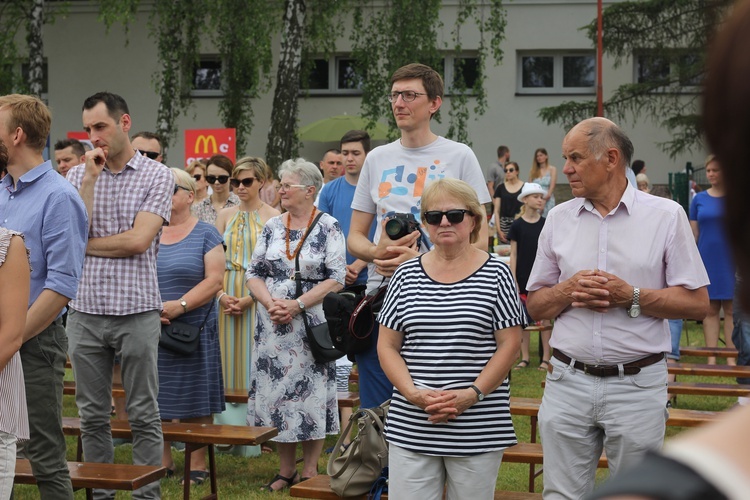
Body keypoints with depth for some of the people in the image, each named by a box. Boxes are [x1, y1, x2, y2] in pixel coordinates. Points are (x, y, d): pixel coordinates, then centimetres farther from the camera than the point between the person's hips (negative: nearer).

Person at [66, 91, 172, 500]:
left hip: (136, 311, -3)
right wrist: (91, 178, -8)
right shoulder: (78, 175, 9)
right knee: (92, 415, 9)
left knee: (144, 416, 3)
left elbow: (138, 240, -12)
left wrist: (85, 246, -3)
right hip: (85, 310, 3)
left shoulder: (156, 175, -1)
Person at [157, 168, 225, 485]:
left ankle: (197, 464, 9)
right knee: (157, 399, 5)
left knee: (196, 400, 0)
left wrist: (179, 305, -18)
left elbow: (215, 280, -8)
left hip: (193, 329, -3)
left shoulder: (205, 234, 1)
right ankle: (162, 462, 17)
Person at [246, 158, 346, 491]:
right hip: (273, 327, 4)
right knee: (276, 393, 6)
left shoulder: (328, 228, -3)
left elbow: (336, 279, -10)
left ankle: (310, 470, 11)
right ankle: (285, 470, 17)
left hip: (311, 325, -4)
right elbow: (254, 273, 9)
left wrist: (297, 305, -16)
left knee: (310, 396, 0)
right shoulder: (272, 227, 10)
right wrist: (270, 303, -10)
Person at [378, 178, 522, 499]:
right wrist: (413, 393, -9)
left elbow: (510, 343, -2)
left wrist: (473, 394, -13)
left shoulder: (496, 274, 1)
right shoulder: (406, 275, 7)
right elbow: (387, 346, 7)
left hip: (478, 429, -2)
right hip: (411, 428, 2)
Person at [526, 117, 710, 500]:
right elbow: (534, 306, 11)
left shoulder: (666, 216, -1)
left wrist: (632, 296, -15)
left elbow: (697, 303, -4)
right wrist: (568, 291, -10)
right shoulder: (559, 219, 8)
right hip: (568, 381, 3)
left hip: (638, 384, -3)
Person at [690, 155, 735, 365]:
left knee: (731, 309, 1)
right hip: (707, 261, 2)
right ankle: (711, 358, 9)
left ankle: (732, 358, 5)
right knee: (710, 310, 5)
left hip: (730, 261, -1)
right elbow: (693, 233, 9)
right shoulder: (699, 199, 6)